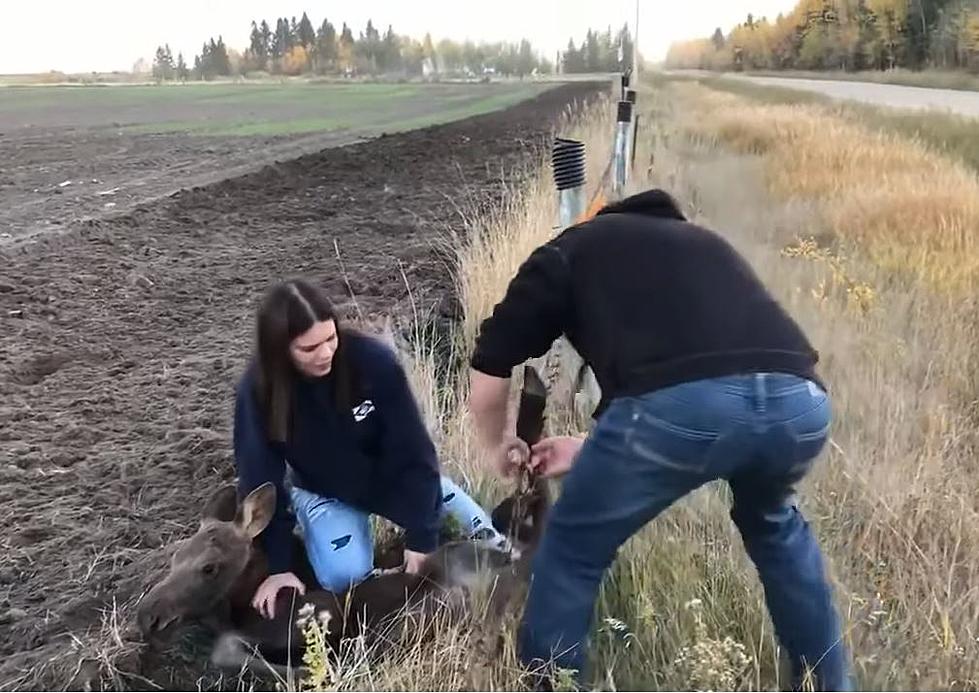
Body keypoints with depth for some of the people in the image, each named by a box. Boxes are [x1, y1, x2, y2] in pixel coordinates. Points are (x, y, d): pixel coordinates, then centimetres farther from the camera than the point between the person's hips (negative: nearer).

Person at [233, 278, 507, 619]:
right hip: (324, 492, 1)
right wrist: (278, 564, -18)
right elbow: (260, 479, -17)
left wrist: (421, 535, -23)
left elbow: (412, 449, -24)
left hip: (394, 475, -1)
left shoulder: (373, 359, -31)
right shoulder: (258, 390, -26)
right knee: (344, 575, -22)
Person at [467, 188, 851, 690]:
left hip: (680, 402, -5)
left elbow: (487, 376, 21)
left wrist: (500, 448, 42)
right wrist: (592, 451, 49)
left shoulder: (568, 252, 26)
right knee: (773, 525, 38)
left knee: (571, 552, 20)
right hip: (800, 400, 6)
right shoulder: (703, 243, 39)